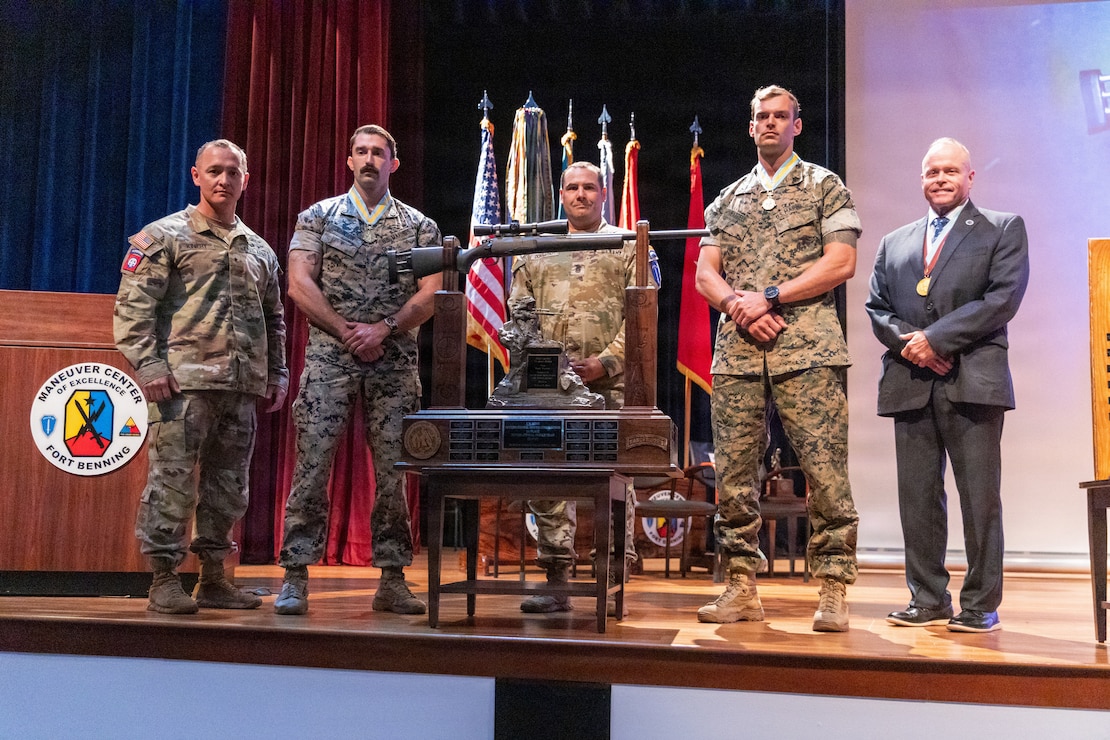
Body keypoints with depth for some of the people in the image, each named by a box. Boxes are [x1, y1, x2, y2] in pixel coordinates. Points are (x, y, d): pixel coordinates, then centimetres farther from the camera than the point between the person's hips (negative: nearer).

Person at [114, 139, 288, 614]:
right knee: (173, 480, -6)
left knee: (228, 485, 8)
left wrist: (277, 374, 17)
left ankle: (214, 578, 18)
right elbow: (132, 305, -4)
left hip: (242, 388, 5)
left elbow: (274, 320, 25)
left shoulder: (260, 250, 19)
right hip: (183, 381, -5)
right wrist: (147, 364, -13)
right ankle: (164, 582, 3)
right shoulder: (164, 236, 4)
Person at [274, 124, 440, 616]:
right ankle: (295, 579, 1)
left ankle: (392, 581, 10)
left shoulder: (420, 227, 10)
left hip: (394, 364, 1)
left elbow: (429, 296, 1)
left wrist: (382, 330, -12)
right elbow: (299, 285, -1)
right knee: (312, 465, -5)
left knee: (393, 470, 2)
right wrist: (347, 331, -9)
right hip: (328, 359, -1)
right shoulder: (319, 217, 9)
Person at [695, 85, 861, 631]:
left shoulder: (824, 187, 10)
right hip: (736, 352, 4)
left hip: (807, 350, -4)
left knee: (825, 472, -6)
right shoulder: (728, 199, 21)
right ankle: (742, 589, 12)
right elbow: (704, 274, 13)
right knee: (733, 474, 3)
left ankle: (833, 592, 2)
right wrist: (739, 306, -7)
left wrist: (770, 296, -9)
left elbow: (840, 263, -2)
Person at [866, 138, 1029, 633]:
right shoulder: (894, 243, 21)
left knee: (980, 497, -3)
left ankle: (981, 605, 7)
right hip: (911, 383, 4)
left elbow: (1003, 297, -5)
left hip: (972, 381, -4)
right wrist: (906, 342, -6)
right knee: (917, 498, 4)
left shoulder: (1004, 229, 9)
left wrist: (936, 338, -12)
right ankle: (928, 600, 13)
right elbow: (876, 307, 14)